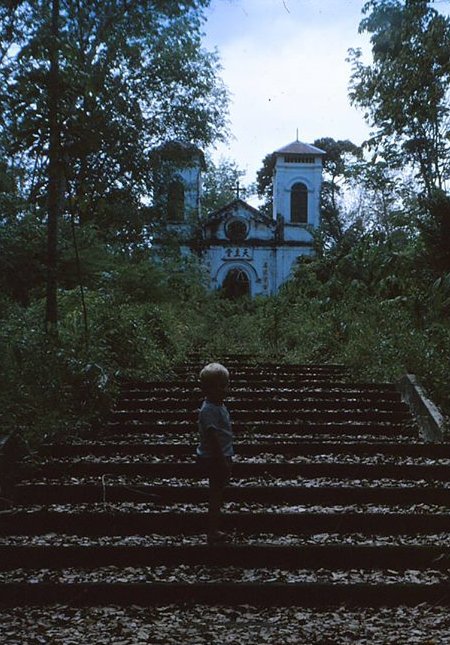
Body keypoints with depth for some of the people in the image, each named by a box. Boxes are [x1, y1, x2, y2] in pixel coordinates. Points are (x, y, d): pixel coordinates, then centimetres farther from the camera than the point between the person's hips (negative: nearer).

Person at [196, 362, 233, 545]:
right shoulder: (208, 409, -23)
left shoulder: (219, 405, 7)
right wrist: (223, 463, -23)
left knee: (218, 492, 17)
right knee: (216, 494, 0)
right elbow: (212, 438, -25)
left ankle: (214, 529, 29)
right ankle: (213, 533, 11)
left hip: (222, 457, 9)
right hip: (213, 459, -9)